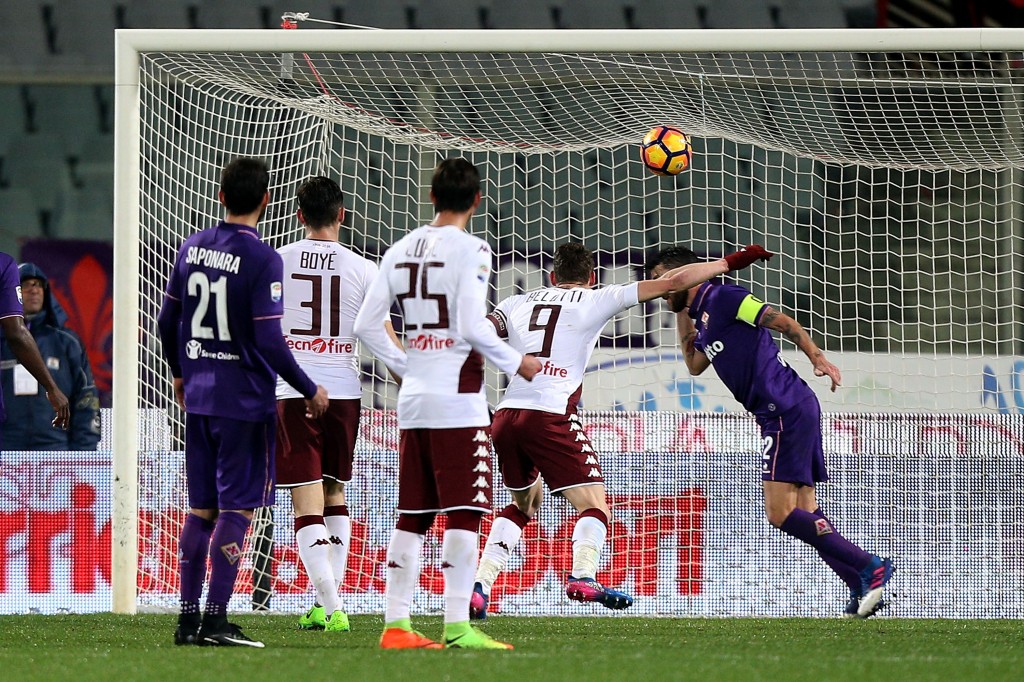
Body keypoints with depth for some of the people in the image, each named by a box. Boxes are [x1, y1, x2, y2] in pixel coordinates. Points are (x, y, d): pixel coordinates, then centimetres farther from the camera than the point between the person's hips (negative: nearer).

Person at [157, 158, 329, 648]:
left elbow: (167, 321, 13)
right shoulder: (262, 259, -14)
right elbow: (270, 341, -17)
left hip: (197, 395, 6)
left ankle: (188, 617, 12)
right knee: (237, 508, -2)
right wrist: (310, 390, -5)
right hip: (246, 400, -6)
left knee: (201, 508, 12)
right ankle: (215, 621, -7)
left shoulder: (191, 248, 5)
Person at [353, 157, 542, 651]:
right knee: (464, 513, -5)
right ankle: (457, 626, -9)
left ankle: (395, 624, 8)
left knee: (411, 516, 9)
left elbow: (365, 325, 8)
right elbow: (472, 326, -16)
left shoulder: (400, 250, 10)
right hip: (458, 399, -7)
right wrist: (515, 363, -3)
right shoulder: (469, 249, -8)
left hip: (412, 399, 7)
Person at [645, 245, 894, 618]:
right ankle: (862, 587, 3)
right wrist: (682, 316, 28)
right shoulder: (701, 315, 22)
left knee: (781, 512, -14)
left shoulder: (722, 297, -6)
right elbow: (694, 364, 37)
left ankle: (869, 568, -14)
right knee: (804, 513, 7)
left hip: (786, 410, -10)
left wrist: (817, 357, -26)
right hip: (781, 414, 10)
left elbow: (781, 321, -14)